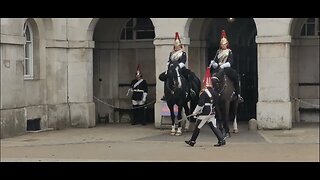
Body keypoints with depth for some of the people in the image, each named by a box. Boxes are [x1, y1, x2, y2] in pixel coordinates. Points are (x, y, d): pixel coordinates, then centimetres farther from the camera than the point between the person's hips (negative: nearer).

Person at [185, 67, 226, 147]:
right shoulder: (214, 92, 7)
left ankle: (192, 141, 14)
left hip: (204, 113, -7)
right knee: (214, 127, 8)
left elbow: (200, 104, -18)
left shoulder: (204, 93, -17)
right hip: (212, 113, 7)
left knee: (197, 127, 5)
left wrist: (195, 112, -8)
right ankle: (222, 140, -2)